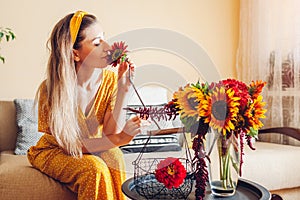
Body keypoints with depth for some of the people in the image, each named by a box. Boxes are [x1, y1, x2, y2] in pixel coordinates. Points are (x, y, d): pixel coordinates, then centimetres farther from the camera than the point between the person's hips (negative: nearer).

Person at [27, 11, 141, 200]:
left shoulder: (110, 79, -14)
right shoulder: (51, 89, -25)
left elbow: (109, 134, -17)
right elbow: (71, 145, -21)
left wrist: (123, 90, -26)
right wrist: (119, 138, -33)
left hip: (92, 149, 3)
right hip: (53, 152, -3)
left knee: (114, 156, -29)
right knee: (95, 168, -32)